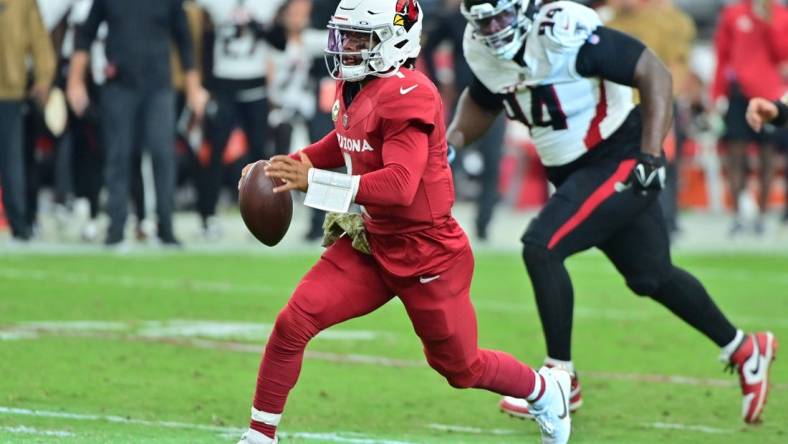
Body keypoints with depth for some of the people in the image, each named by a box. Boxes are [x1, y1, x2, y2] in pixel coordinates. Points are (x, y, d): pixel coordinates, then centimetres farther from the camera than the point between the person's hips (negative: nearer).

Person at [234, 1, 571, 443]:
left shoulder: (408, 95, -26)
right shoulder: (352, 86, 1)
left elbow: (400, 186, -35)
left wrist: (313, 182, -38)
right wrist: (288, 165, 6)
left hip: (427, 254, -7)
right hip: (370, 243, 7)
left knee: (462, 368, 12)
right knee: (292, 324, -9)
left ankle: (547, 390, 41)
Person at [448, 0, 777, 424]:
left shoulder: (563, 34, -26)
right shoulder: (484, 50, -4)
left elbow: (654, 73, -23)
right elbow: (482, 102, 19)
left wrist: (650, 157, -27)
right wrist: (453, 141, 0)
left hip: (619, 163, -8)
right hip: (572, 174, 8)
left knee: (541, 248, -20)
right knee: (651, 276, 16)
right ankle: (743, 350, 35)